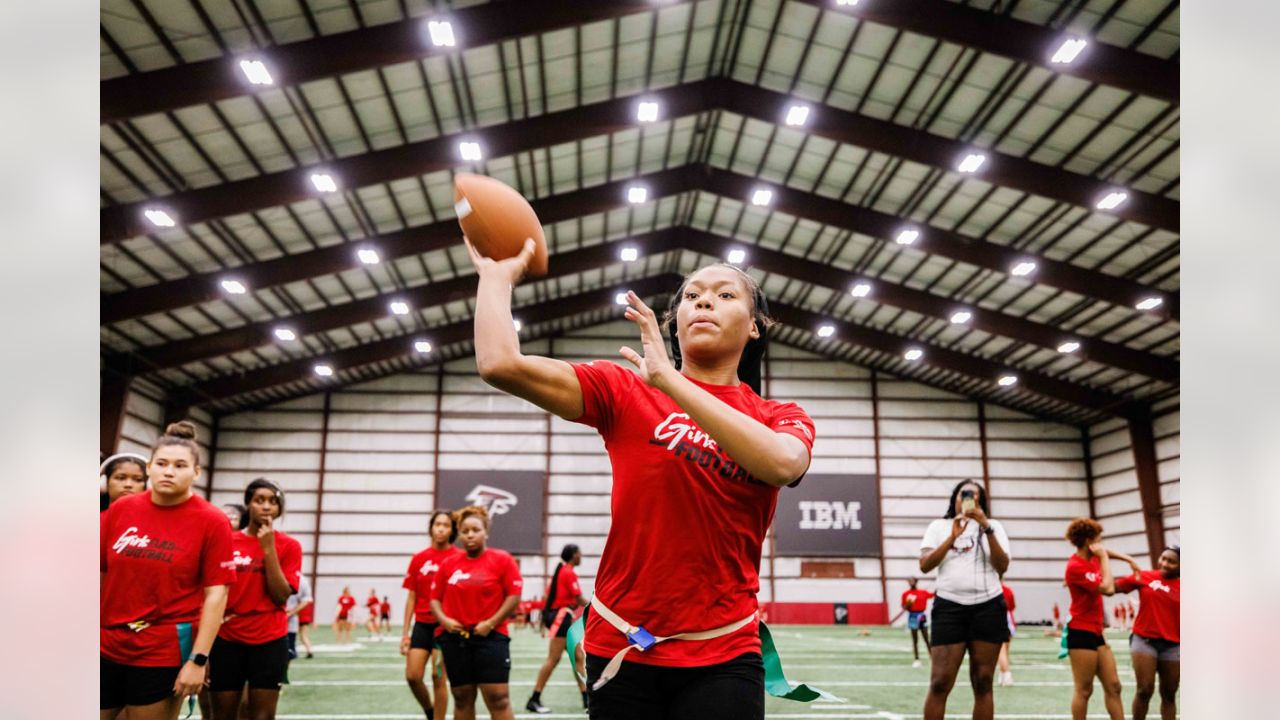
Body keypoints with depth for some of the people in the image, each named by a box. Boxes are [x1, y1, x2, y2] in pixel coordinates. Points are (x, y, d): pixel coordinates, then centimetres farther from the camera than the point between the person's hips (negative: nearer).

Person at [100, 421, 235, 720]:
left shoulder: (212, 521, -8)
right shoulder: (121, 508, 2)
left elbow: (216, 594, -9)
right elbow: (99, 573, 11)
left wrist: (198, 659, -13)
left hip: (163, 653, -3)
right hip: (105, 647, 4)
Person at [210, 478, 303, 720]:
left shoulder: (289, 546, -1)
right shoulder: (226, 542, 4)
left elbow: (281, 596, -10)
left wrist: (268, 548, -15)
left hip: (270, 642, -1)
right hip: (227, 641, 2)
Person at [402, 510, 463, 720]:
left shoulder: (459, 558, -5)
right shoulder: (418, 559, 6)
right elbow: (411, 598, 9)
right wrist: (405, 632, 6)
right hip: (422, 624, 4)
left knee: (439, 678, -2)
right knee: (412, 676, 1)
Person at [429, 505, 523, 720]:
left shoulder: (502, 559, -2)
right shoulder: (448, 563, 9)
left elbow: (514, 595, -6)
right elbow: (435, 598, 13)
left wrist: (491, 623, -14)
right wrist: (444, 619, -6)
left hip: (491, 637, -4)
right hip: (455, 638, 4)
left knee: (498, 699, -8)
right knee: (462, 699, 10)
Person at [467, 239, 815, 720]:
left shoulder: (782, 419, 2)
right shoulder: (624, 392, 0)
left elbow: (782, 463, -24)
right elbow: (500, 363, -13)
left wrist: (668, 379, -24)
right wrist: (498, 274, 1)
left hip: (722, 658, 0)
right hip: (619, 648, 1)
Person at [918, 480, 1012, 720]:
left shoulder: (993, 526, 11)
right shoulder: (939, 526, 11)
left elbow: (1002, 567, -4)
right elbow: (924, 566, -3)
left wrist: (987, 528, -13)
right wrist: (953, 536, -12)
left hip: (988, 607, 1)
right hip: (949, 607, -1)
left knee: (983, 682, 2)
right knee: (940, 682, -8)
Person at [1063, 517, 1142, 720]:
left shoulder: (1092, 558, 9)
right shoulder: (1075, 566, -18)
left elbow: (1107, 552, 33)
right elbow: (1108, 588, -24)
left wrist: (1129, 559, 21)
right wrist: (1103, 556, -17)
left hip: (1096, 632, 9)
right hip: (1081, 633, -9)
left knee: (1113, 686, 8)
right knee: (1084, 690, -5)